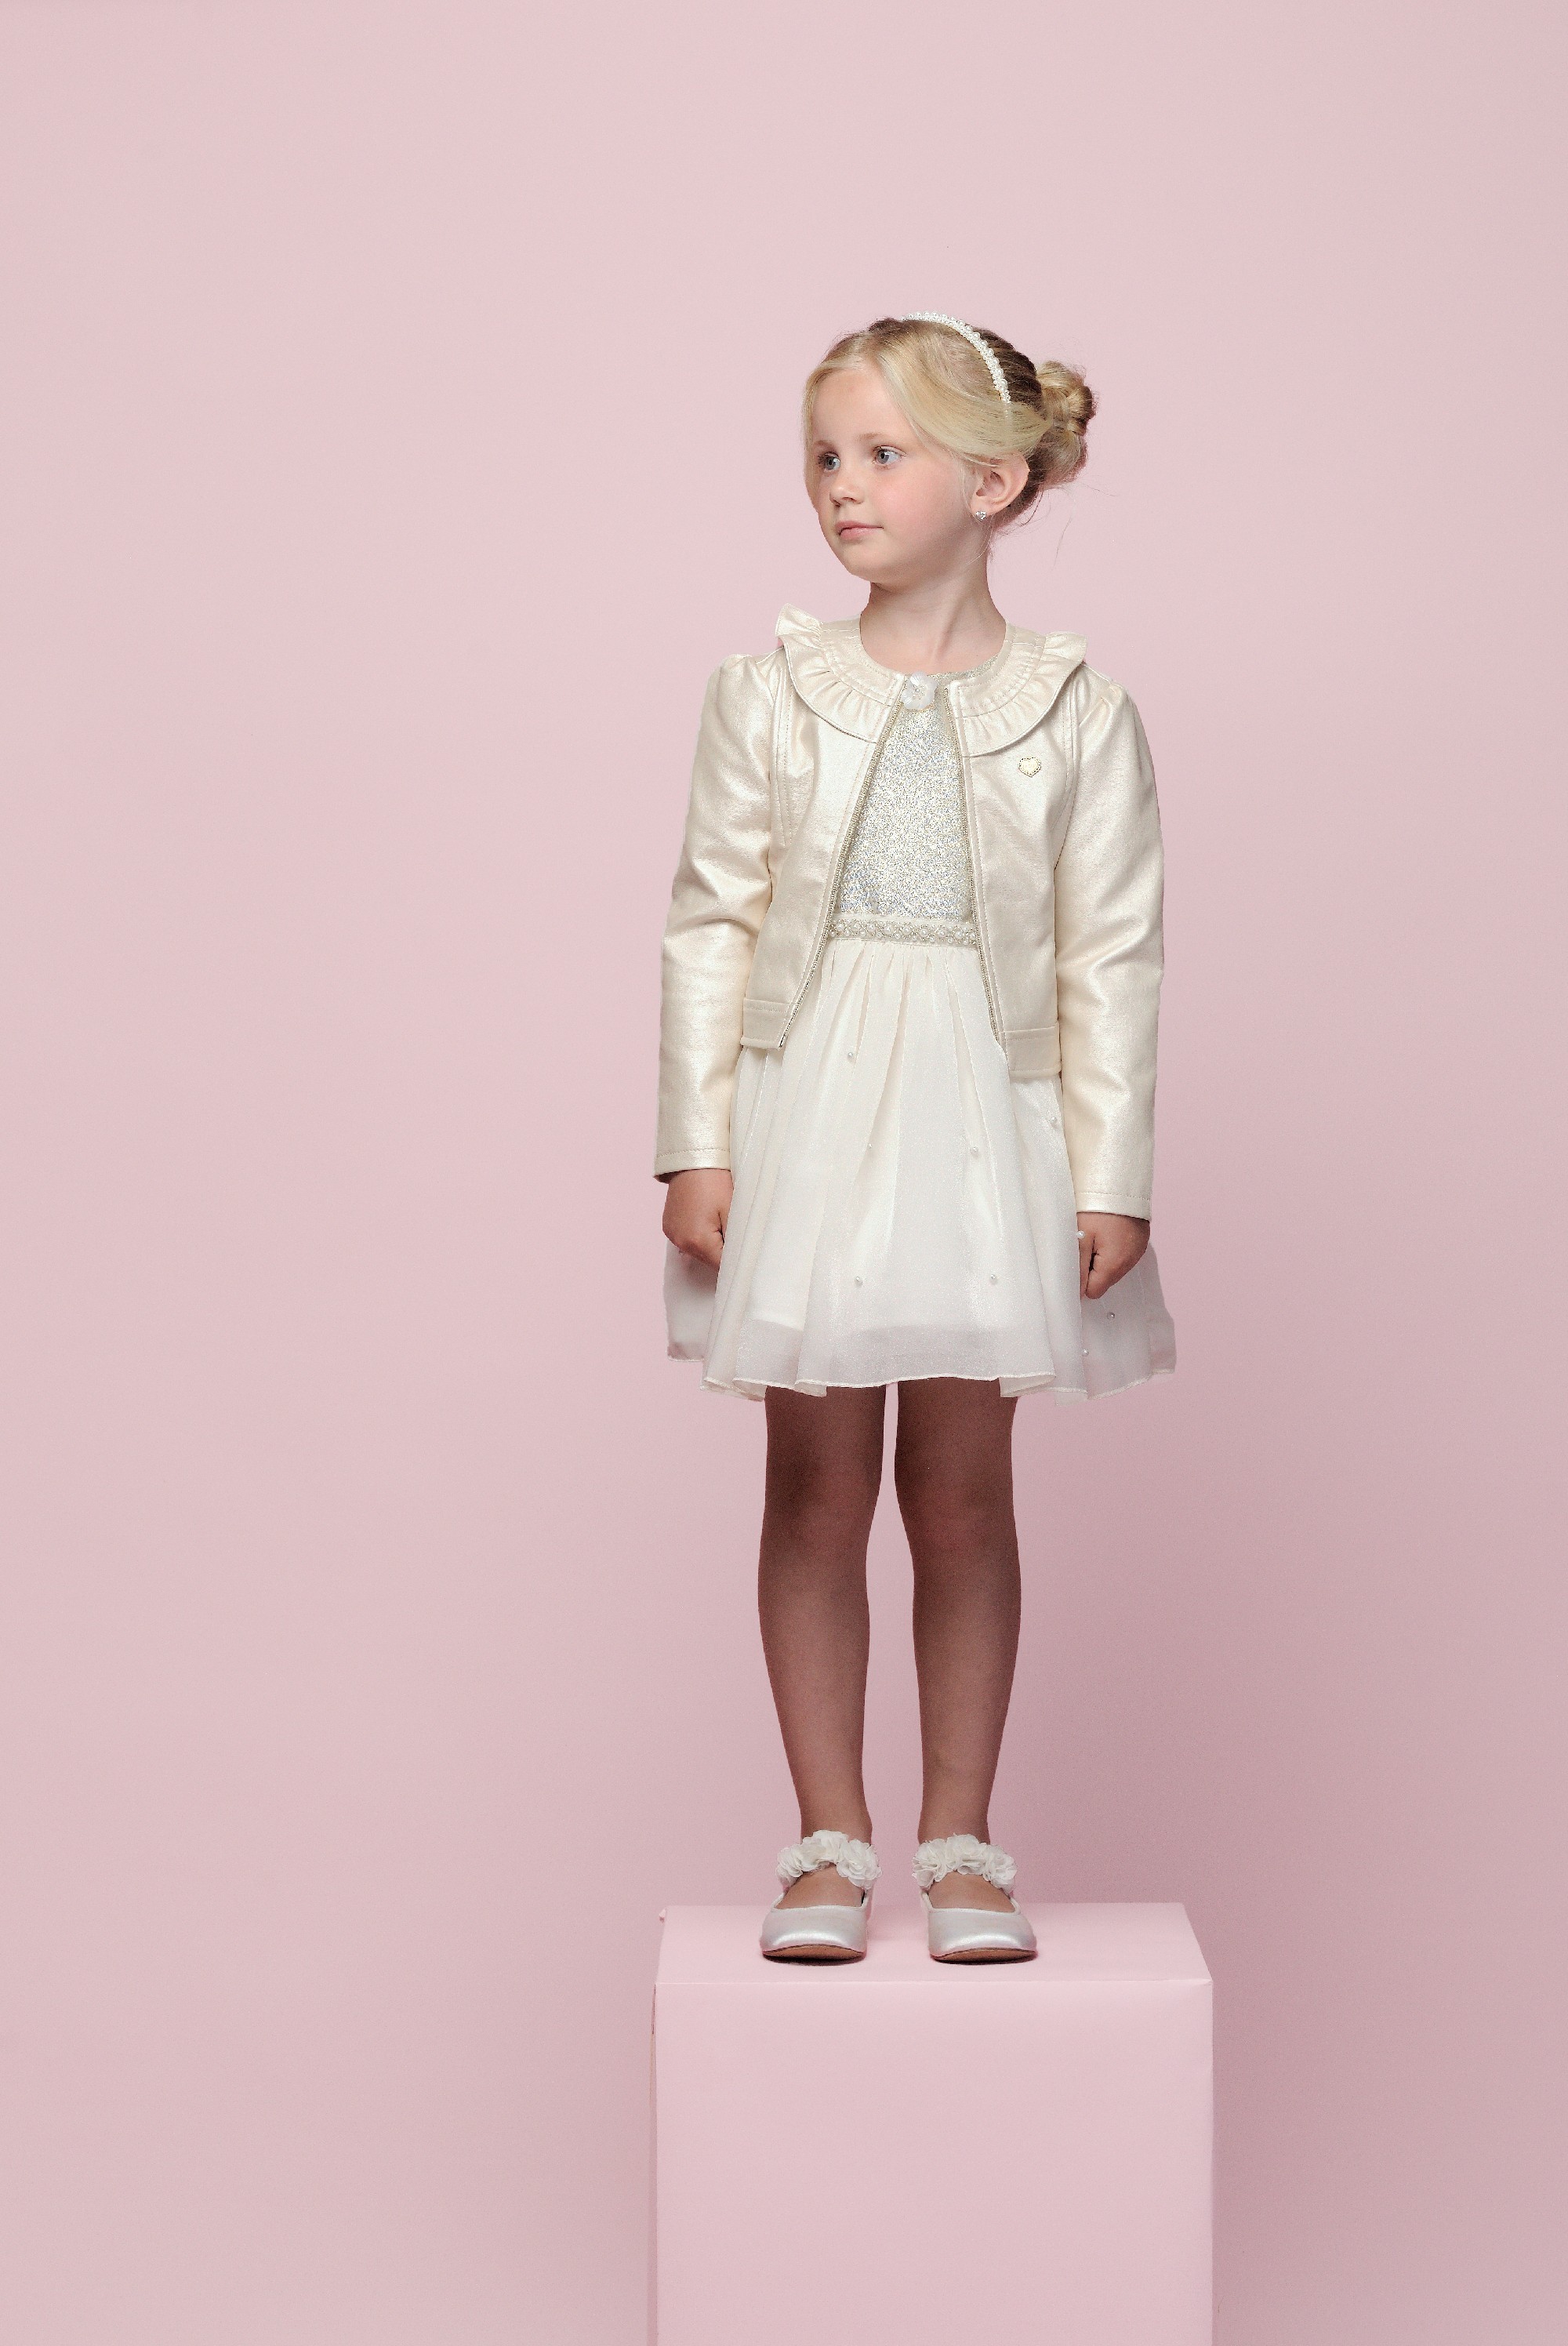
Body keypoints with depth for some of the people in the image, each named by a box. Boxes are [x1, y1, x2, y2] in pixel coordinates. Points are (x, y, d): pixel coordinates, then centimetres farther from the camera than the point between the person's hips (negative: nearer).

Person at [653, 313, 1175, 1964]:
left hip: (985, 1121, -1)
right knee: (816, 1486, 6)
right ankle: (830, 1842, 17)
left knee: (963, 1491, 7)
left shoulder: (1075, 715, -1)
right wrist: (696, 1145, -3)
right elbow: (710, 924, 2)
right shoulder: (769, 695, 1)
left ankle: (960, 1843, 19)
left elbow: (1114, 958, 0)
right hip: (808, 1113, 1)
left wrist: (1112, 1180, -3)